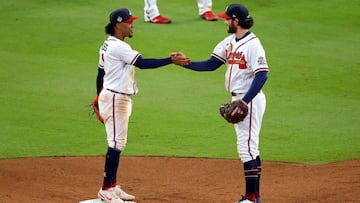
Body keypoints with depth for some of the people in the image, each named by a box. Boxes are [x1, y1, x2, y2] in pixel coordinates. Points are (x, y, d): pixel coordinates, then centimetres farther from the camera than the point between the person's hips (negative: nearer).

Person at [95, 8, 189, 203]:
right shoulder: (118, 47, -18)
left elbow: (100, 74, 19)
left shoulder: (108, 45, 13)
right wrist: (171, 60, -26)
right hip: (115, 98, -10)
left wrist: (99, 101, 25)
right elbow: (143, 63, -26)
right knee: (116, 143, -8)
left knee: (118, 142, 13)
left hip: (111, 96, 10)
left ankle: (112, 186, 17)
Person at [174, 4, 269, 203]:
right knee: (249, 148, 13)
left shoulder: (252, 44, -18)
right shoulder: (229, 42, 10)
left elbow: (262, 75, -24)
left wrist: (244, 102, -28)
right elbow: (211, 64, 11)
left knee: (247, 147, -9)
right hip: (238, 99, 10)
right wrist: (186, 63, -1)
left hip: (250, 99, -10)